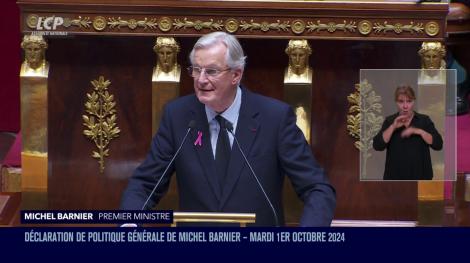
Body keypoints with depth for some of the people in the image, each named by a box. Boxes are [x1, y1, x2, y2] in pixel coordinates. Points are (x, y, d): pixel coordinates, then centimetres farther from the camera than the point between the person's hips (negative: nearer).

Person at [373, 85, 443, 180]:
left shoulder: (424, 120, 2)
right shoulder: (390, 121, 3)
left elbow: (438, 144, -8)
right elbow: (377, 145, -9)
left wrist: (419, 131, -20)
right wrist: (393, 127, -17)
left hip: (419, 177, 0)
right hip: (395, 177, 0)